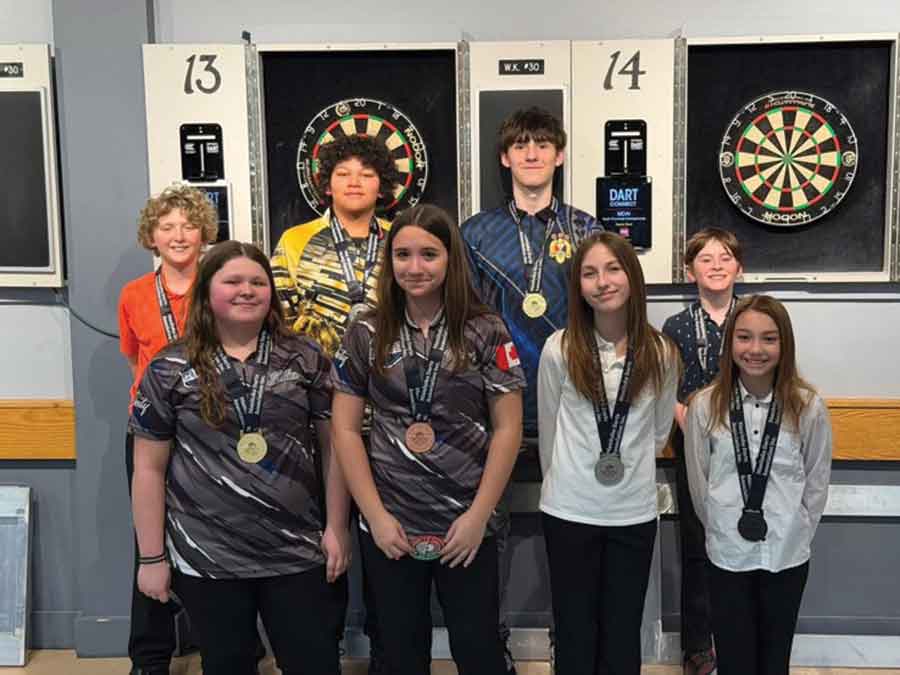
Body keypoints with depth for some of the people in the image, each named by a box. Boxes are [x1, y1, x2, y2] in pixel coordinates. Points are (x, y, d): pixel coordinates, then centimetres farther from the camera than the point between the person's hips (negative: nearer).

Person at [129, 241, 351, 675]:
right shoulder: (170, 370, -2)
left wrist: (337, 528, -1)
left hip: (299, 552, 1)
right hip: (206, 558, 0)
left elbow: (333, 445, 2)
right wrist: (152, 556, -1)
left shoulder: (306, 359, 0)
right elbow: (150, 467, 0)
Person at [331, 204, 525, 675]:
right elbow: (345, 429, 0)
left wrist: (478, 515, -9)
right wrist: (375, 515, -6)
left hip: (466, 526, -1)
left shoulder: (486, 333, -4)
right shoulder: (366, 335, 0)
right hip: (388, 527, 2)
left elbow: (507, 428, -4)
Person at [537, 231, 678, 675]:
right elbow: (549, 431, 4)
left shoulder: (660, 354, -4)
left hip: (635, 513, 1)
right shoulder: (559, 349, -9)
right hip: (569, 511, -1)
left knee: (623, 637, 13)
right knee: (575, 634, 11)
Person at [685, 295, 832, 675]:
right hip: (727, 553, 0)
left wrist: (797, 532, 6)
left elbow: (817, 482, 3)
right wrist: (722, 527, 7)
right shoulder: (704, 406, -10)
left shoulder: (809, 408, -8)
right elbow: (698, 482, 1)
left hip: (787, 555, 1)